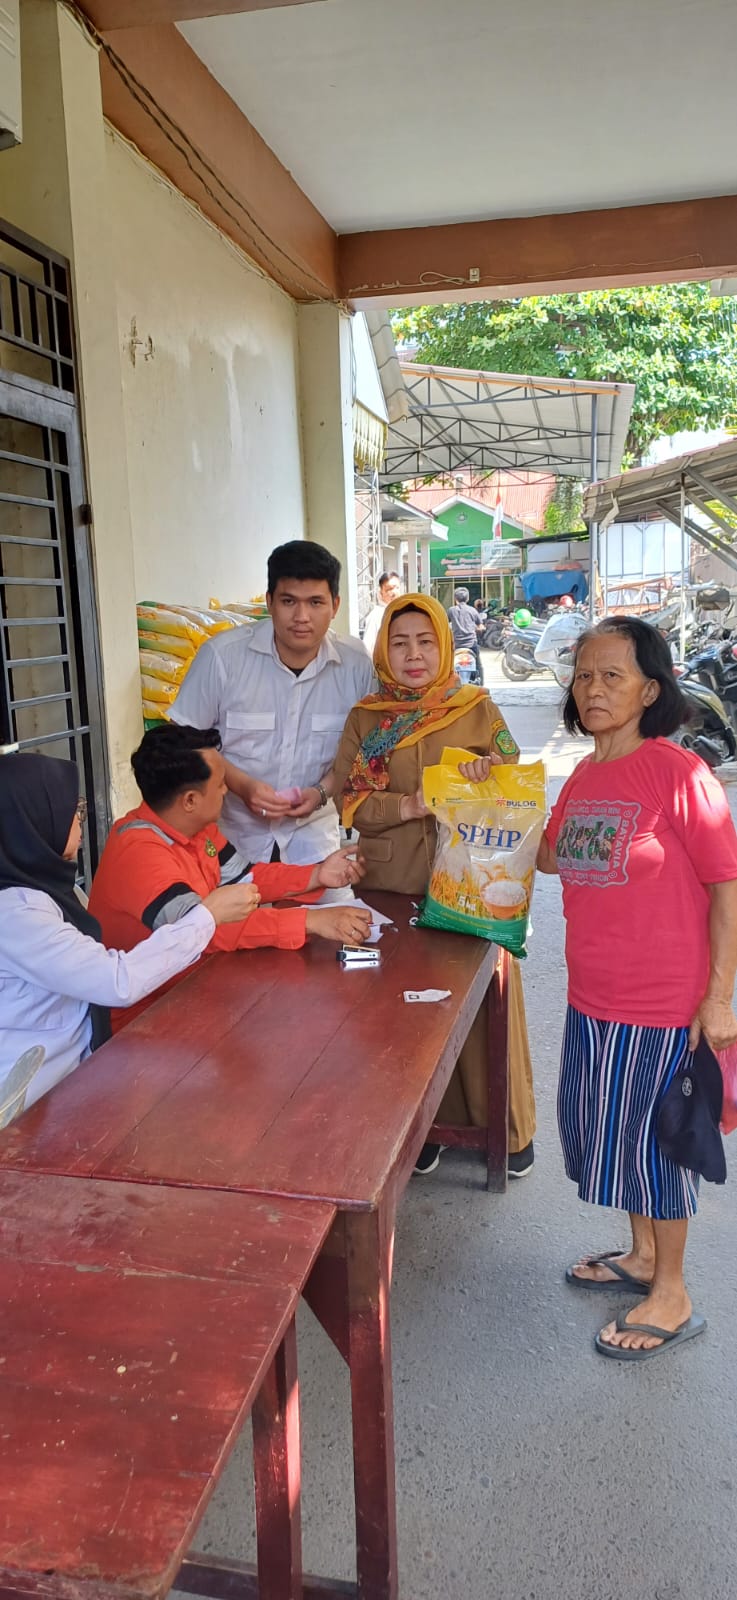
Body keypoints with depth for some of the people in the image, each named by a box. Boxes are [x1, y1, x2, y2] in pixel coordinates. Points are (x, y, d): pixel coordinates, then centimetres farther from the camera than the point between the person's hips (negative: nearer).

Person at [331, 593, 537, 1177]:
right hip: (392, 887, 1)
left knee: (481, 999, 4)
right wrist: (410, 806, -16)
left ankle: (506, 1126, 23)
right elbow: (350, 801, -1)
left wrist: (486, 780, -19)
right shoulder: (365, 718, 6)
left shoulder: (479, 710, 4)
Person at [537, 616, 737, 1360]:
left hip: (661, 1000, -7)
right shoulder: (583, 777, 5)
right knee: (605, 1126, 20)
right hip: (592, 994, 8)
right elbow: (550, 858, 19)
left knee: (650, 1137, 7)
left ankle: (671, 1297, 30)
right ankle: (642, 1255, 45)